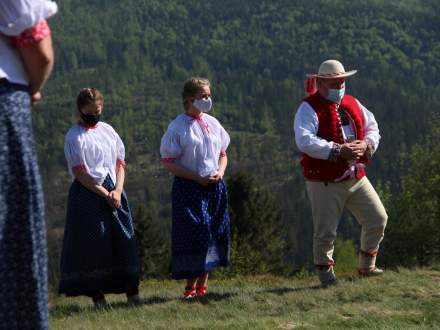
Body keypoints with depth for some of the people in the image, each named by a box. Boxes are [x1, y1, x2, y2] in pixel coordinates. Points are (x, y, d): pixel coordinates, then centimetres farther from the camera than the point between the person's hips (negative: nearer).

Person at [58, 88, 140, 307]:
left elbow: (120, 163, 11)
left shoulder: (107, 130, 12)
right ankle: (96, 293, 0)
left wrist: (117, 191, -5)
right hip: (88, 193, -5)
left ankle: (131, 289, 5)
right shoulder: (74, 136, -4)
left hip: (114, 191, 5)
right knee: (92, 244, -5)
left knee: (124, 240, 1)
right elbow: (80, 173, -9)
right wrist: (105, 194, -11)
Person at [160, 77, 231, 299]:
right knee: (192, 234, -8)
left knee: (215, 233, 5)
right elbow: (167, 162, -8)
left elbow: (223, 154, 18)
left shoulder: (212, 123, 9)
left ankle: (203, 283, 15)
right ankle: (191, 285, 0)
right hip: (189, 187, -5)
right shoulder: (178, 127, -7)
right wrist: (197, 177, -15)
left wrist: (220, 172, -3)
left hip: (214, 187, 6)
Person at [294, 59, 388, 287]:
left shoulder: (352, 104, 13)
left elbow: (372, 128, 16)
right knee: (325, 231, -1)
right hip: (325, 182, -6)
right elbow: (304, 141, -24)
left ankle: (366, 266, 23)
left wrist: (366, 145, -8)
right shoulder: (309, 108, -10)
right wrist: (338, 151, -29)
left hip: (356, 177, 6)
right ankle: (326, 274, 14)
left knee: (378, 219, 6)